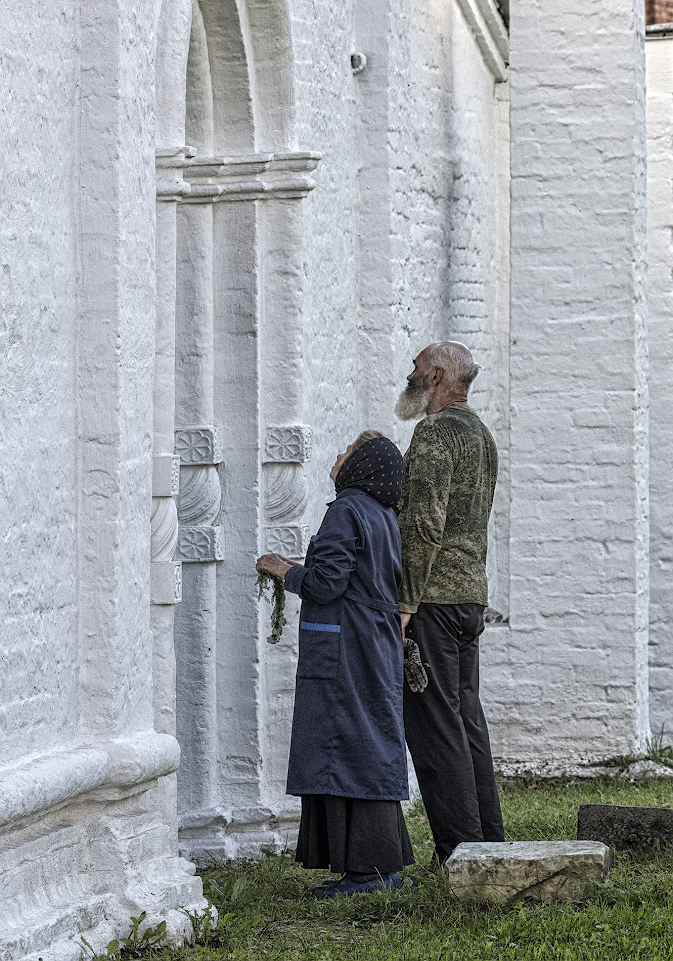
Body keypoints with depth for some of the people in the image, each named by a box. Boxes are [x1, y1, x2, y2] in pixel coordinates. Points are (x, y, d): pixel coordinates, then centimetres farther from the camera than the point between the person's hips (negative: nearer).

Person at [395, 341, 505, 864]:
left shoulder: (436, 433, -12)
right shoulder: (482, 434, 19)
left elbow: (424, 523, -20)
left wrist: (404, 602, -20)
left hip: (433, 597, -9)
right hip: (472, 593, 9)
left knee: (435, 723, -7)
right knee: (467, 718, 12)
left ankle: (459, 850, -7)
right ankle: (489, 840, 13)